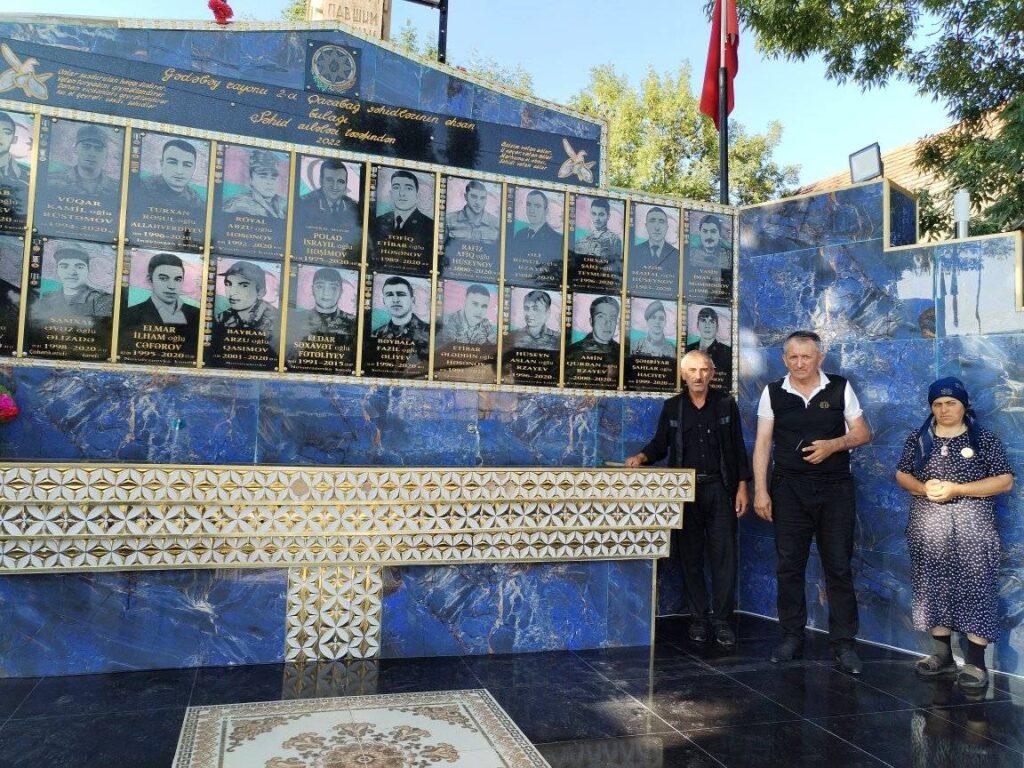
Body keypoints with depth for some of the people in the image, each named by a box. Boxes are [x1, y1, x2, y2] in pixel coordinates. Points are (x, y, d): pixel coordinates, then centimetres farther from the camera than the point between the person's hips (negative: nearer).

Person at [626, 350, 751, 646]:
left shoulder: (726, 404, 5)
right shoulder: (672, 407, 6)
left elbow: (738, 447, 5)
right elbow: (660, 444, 11)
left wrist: (742, 487, -1)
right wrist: (642, 457, -10)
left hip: (720, 489, -1)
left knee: (724, 555, -2)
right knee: (690, 557, 6)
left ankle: (722, 619, 8)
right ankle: (698, 618, 17)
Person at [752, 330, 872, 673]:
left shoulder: (840, 388, 1)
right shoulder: (773, 393, 2)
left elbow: (862, 433, 6)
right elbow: (762, 443, 2)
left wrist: (833, 445, -15)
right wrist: (760, 491, -4)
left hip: (835, 489, 0)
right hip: (789, 489, 1)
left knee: (839, 566, 2)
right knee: (789, 565, 5)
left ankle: (843, 643, 11)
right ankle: (792, 637, 17)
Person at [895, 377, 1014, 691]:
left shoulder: (984, 439, 1)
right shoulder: (918, 439, 10)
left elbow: (1005, 482, -6)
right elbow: (901, 474, 10)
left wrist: (956, 489, -15)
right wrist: (923, 487, -12)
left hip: (972, 527, -3)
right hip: (928, 527, 3)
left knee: (974, 589, -4)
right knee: (934, 588, 7)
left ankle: (975, 662, 3)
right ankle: (942, 654, 19)